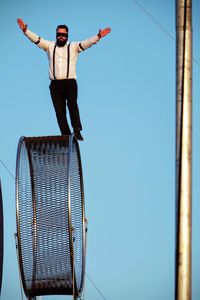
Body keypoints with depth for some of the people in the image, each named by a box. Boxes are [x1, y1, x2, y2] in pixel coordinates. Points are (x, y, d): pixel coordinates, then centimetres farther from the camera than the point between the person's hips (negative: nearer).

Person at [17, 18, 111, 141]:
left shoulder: (74, 46, 8)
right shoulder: (50, 46, 14)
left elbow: (87, 43, -5)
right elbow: (36, 39, 6)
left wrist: (98, 37, -23)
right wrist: (25, 31, -9)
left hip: (70, 82, -3)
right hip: (55, 84, 3)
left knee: (72, 104, -23)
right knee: (59, 111, 0)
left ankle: (77, 131, -26)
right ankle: (66, 134, 3)